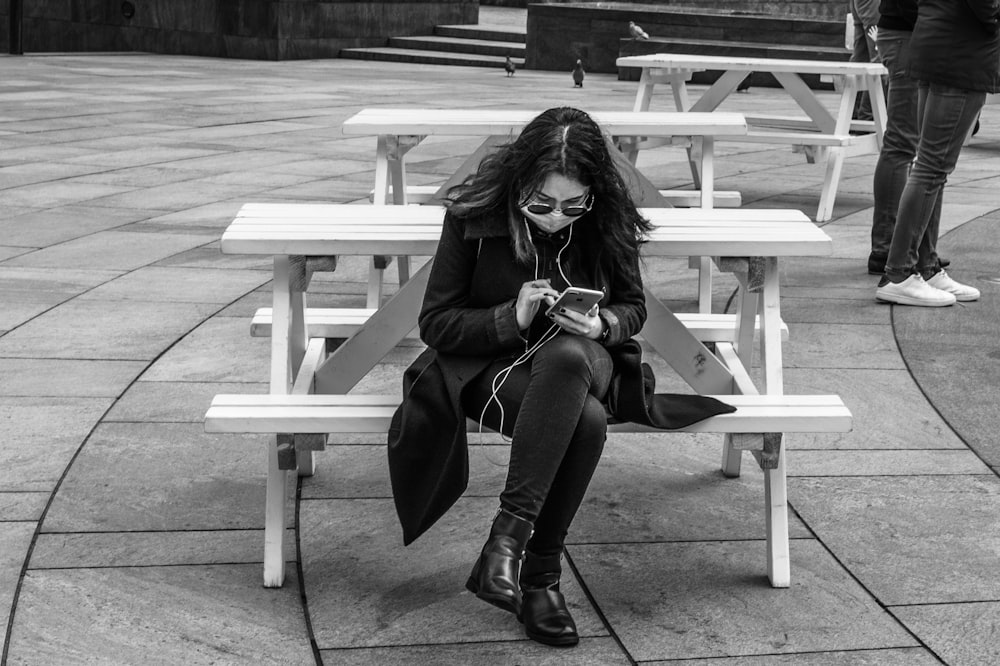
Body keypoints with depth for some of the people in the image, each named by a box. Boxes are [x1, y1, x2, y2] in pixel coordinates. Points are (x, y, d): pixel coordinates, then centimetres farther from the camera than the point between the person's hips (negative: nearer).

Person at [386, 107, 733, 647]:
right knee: (585, 418, -36)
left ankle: (510, 533, -32)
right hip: (491, 364, -2)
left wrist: (602, 324, -16)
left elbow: (633, 306, 8)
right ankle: (540, 576, -25)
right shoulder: (473, 215, -11)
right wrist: (512, 317, -23)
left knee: (567, 353, -38)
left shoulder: (608, 221, -5)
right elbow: (435, 322, -6)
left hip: (581, 360, 2)